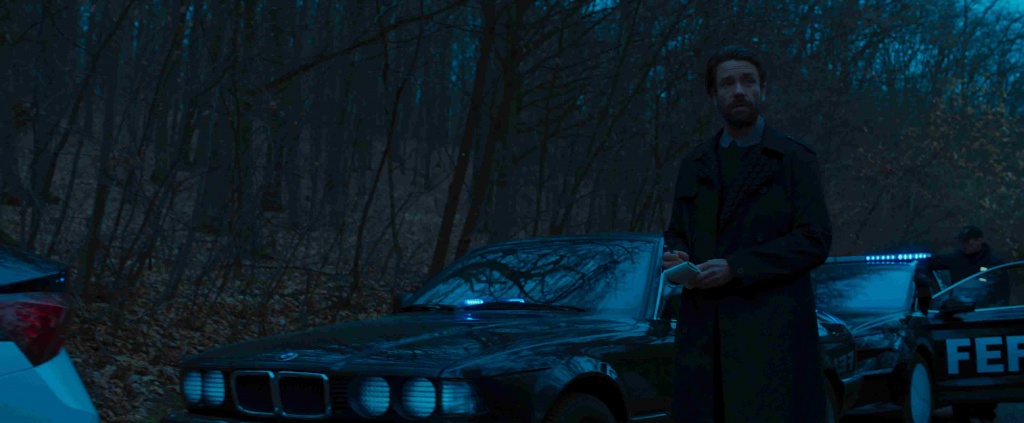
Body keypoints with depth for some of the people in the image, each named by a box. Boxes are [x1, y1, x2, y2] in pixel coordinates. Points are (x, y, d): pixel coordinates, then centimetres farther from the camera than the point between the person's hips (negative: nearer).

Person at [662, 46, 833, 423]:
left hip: (771, 331, -4)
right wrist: (675, 257, -3)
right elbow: (676, 233, 23)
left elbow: (815, 241, -5)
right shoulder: (694, 164, 18)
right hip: (704, 332, 4)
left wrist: (736, 268, -15)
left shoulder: (795, 159, 3)